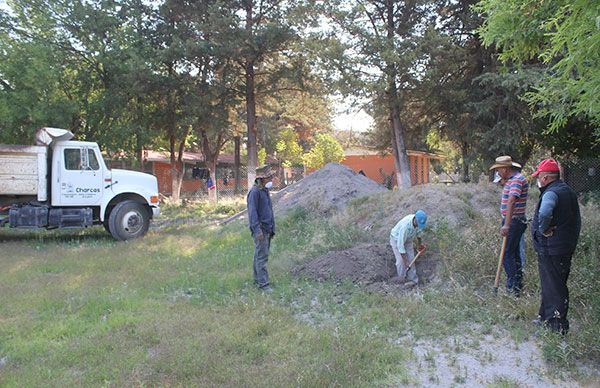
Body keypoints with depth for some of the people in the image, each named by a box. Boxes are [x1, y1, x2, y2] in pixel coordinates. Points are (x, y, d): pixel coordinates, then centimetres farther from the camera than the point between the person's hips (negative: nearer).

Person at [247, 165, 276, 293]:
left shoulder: (265, 191, 14)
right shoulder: (254, 192, -14)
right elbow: (252, 212, -19)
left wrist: (272, 228, 19)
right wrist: (257, 230, -23)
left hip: (268, 228, 9)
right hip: (260, 229, -9)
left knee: (260, 255, 15)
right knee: (262, 256, -8)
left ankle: (257, 279, 23)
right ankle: (263, 283, -5)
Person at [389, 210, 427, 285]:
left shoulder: (420, 220, -24)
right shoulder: (405, 226, -44)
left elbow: (418, 230, 2)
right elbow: (400, 244, -37)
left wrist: (420, 244, 14)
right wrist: (405, 261, -31)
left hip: (407, 239, 6)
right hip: (396, 239, -5)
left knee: (411, 259, 2)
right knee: (401, 261, -9)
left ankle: (413, 280, 14)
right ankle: (402, 281, 10)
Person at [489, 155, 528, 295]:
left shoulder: (517, 179, -18)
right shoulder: (511, 179, 15)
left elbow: (511, 202, -29)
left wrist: (506, 225, -37)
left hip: (514, 222, -11)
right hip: (512, 221, 11)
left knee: (507, 254, -11)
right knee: (514, 253, 16)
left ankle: (513, 288, -8)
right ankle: (518, 285, 25)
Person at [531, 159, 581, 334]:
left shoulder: (551, 193, -20)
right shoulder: (568, 191, 13)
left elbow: (544, 214, -41)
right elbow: (577, 220, 20)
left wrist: (544, 230, -24)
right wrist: (572, 239, 23)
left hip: (550, 250, -10)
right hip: (566, 246, 10)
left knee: (554, 287, -1)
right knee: (555, 285, 19)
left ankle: (557, 326, 7)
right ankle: (546, 316, 31)